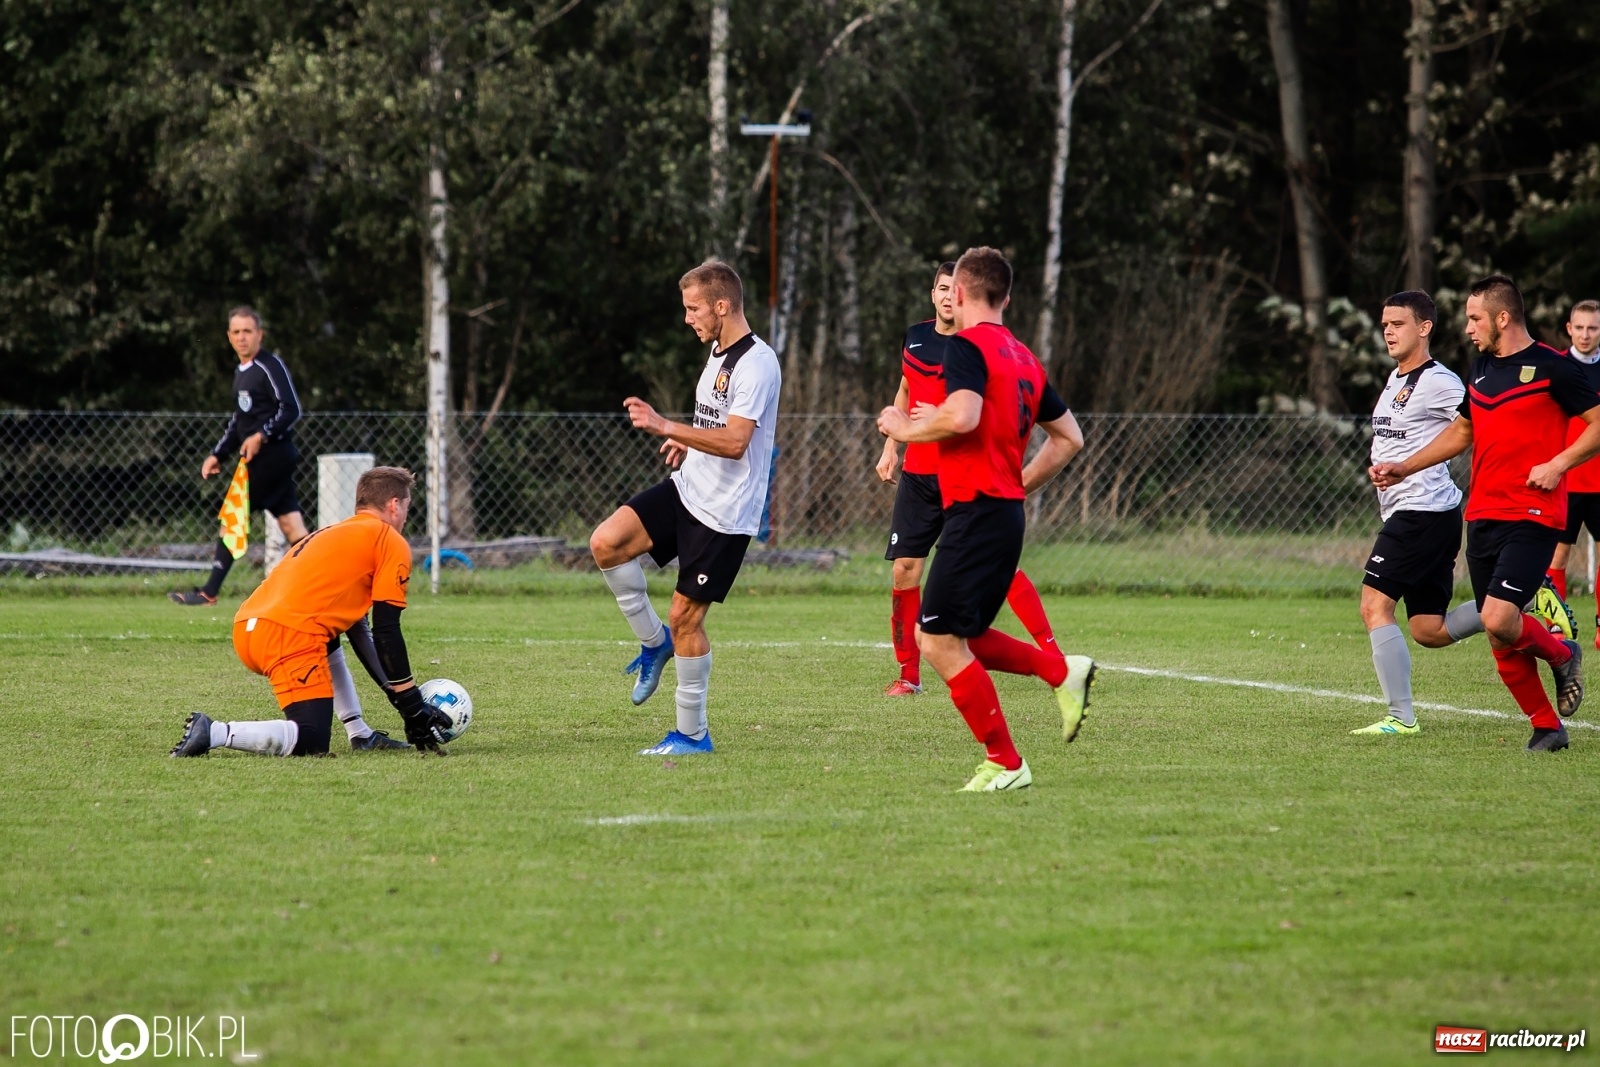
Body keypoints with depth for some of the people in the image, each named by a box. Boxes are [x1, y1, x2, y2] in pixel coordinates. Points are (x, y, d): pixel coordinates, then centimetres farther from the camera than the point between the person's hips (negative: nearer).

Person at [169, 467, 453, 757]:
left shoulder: (330, 534, 32)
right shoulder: (391, 542, 8)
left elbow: (351, 620, 37)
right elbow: (386, 633, 2)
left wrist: (399, 695, 39)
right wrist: (413, 708, 5)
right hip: (292, 634, -9)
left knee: (331, 644, 37)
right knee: (311, 743, -12)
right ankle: (215, 733, -24)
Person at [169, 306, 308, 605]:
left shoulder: (271, 366, -10)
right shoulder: (240, 372, 19)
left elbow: (291, 409, -17)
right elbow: (238, 421, 27)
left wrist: (261, 436, -22)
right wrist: (218, 455, 21)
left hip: (271, 455, -9)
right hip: (258, 459, 9)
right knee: (291, 524, 4)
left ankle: (209, 592, -2)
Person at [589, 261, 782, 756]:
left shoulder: (757, 364, -19)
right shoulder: (718, 351, 12)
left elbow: (735, 442, -28)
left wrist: (668, 428, -31)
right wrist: (687, 445, 9)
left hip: (724, 512, -9)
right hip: (686, 489, 9)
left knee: (684, 616, -4)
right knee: (605, 543, -7)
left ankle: (692, 734, 9)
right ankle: (655, 643, 11)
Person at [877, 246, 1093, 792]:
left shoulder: (967, 346, -9)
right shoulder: (1023, 357, 17)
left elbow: (962, 417, -26)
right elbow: (1069, 437, 21)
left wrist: (906, 429, -10)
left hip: (976, 511, -9)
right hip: (1007, 511, 9)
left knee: (939, 641, -5)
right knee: (961, 638, 18)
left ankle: (1004, 764, -3)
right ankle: (1061, 670, 7)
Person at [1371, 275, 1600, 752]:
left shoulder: (1551, 367, -7)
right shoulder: (1482, 368, 15)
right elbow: (1461, 430, 28)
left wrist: (1557, 464, -17)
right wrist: (1403, 468, 21)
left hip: (1532, 517, -7)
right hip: (1483, 515, 7)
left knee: (1498, 620, -21)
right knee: (1500, 639, 2)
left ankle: (1561, 653, 9)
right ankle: (1546, 727, 15)